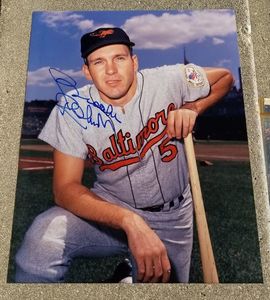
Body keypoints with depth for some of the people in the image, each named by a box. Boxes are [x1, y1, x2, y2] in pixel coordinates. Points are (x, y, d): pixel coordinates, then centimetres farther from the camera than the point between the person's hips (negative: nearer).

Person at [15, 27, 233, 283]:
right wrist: (130, 221, -37)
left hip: (171, 217, 2)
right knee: (43, 237, -28)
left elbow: (225, 77, 5)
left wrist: (191, 109, -15)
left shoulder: (168, 81, -14)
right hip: (108, 207, -1)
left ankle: (134, 275, 42)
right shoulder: (73, 109, -16)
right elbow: (65, 188, -21)